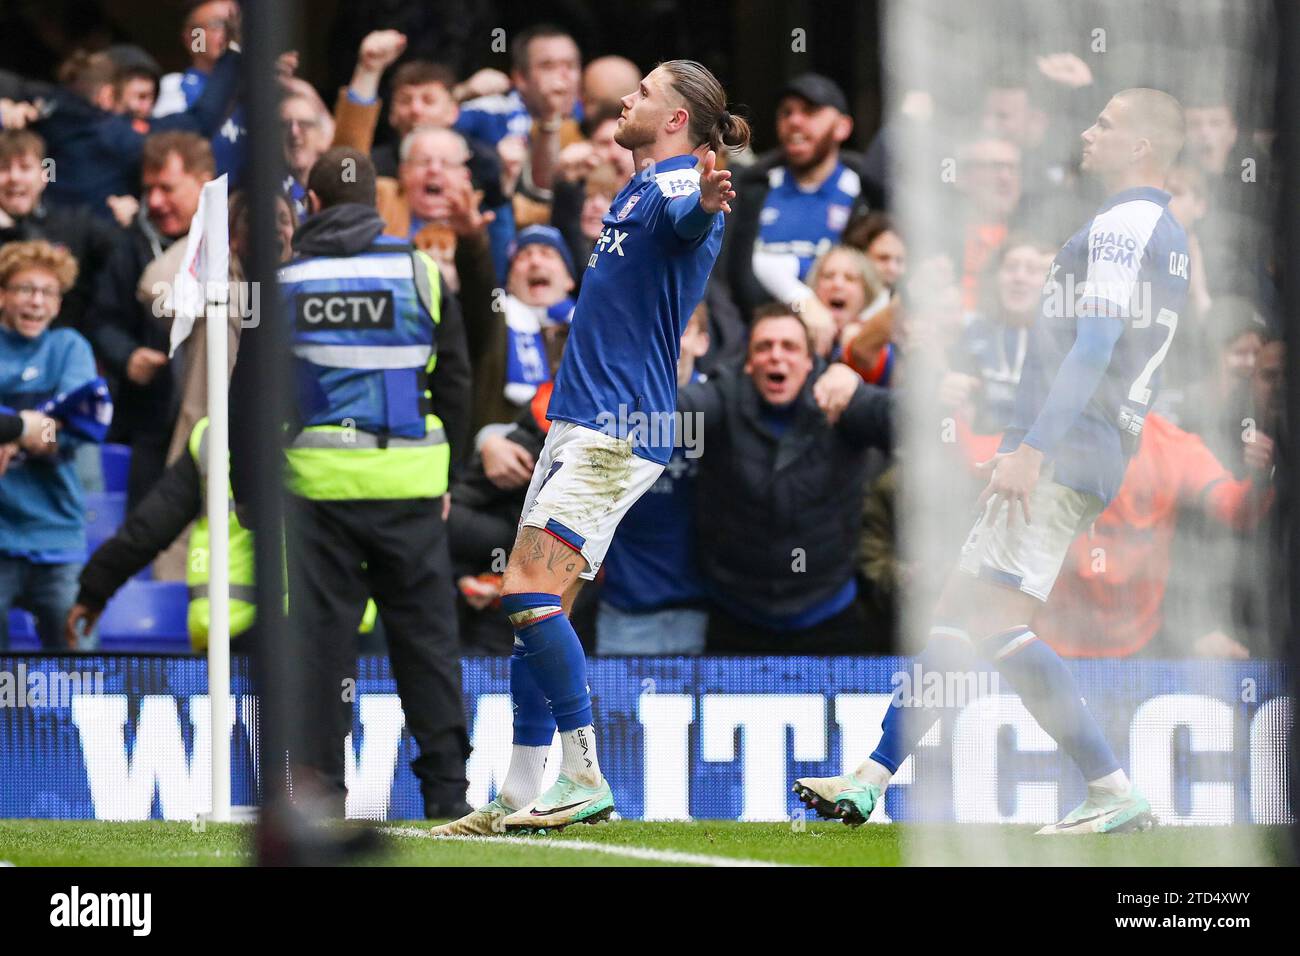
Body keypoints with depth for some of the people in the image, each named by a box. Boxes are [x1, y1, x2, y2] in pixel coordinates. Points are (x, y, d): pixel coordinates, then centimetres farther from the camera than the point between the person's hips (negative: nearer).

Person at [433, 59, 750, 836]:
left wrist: (706, 203, -61)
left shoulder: (677, 180, -14)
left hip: (615, 432, -10)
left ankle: (585, 780, -15)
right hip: (581, 423, 10)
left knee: (532, 595, -17)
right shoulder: (640, 190, 18)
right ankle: (525, 795, 13)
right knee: (534, 606, 9)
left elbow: (685, 220, -40)